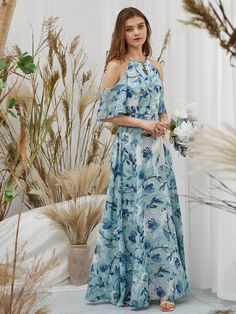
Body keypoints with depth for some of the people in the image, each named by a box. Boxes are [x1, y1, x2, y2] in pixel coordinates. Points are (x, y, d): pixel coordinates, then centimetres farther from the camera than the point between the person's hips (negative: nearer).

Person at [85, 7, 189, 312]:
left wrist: (164, 123, -2)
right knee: (134, 214, 0)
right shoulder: (116, 66, -4)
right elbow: (106, 112, -8)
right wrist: (143, 123, -13)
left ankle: (161, 285, 13)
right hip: (131, 149, -5)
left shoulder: (155, 67, 13)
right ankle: (133, 285, 13)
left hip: (157, 148, 5)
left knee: (160, 212, 5)